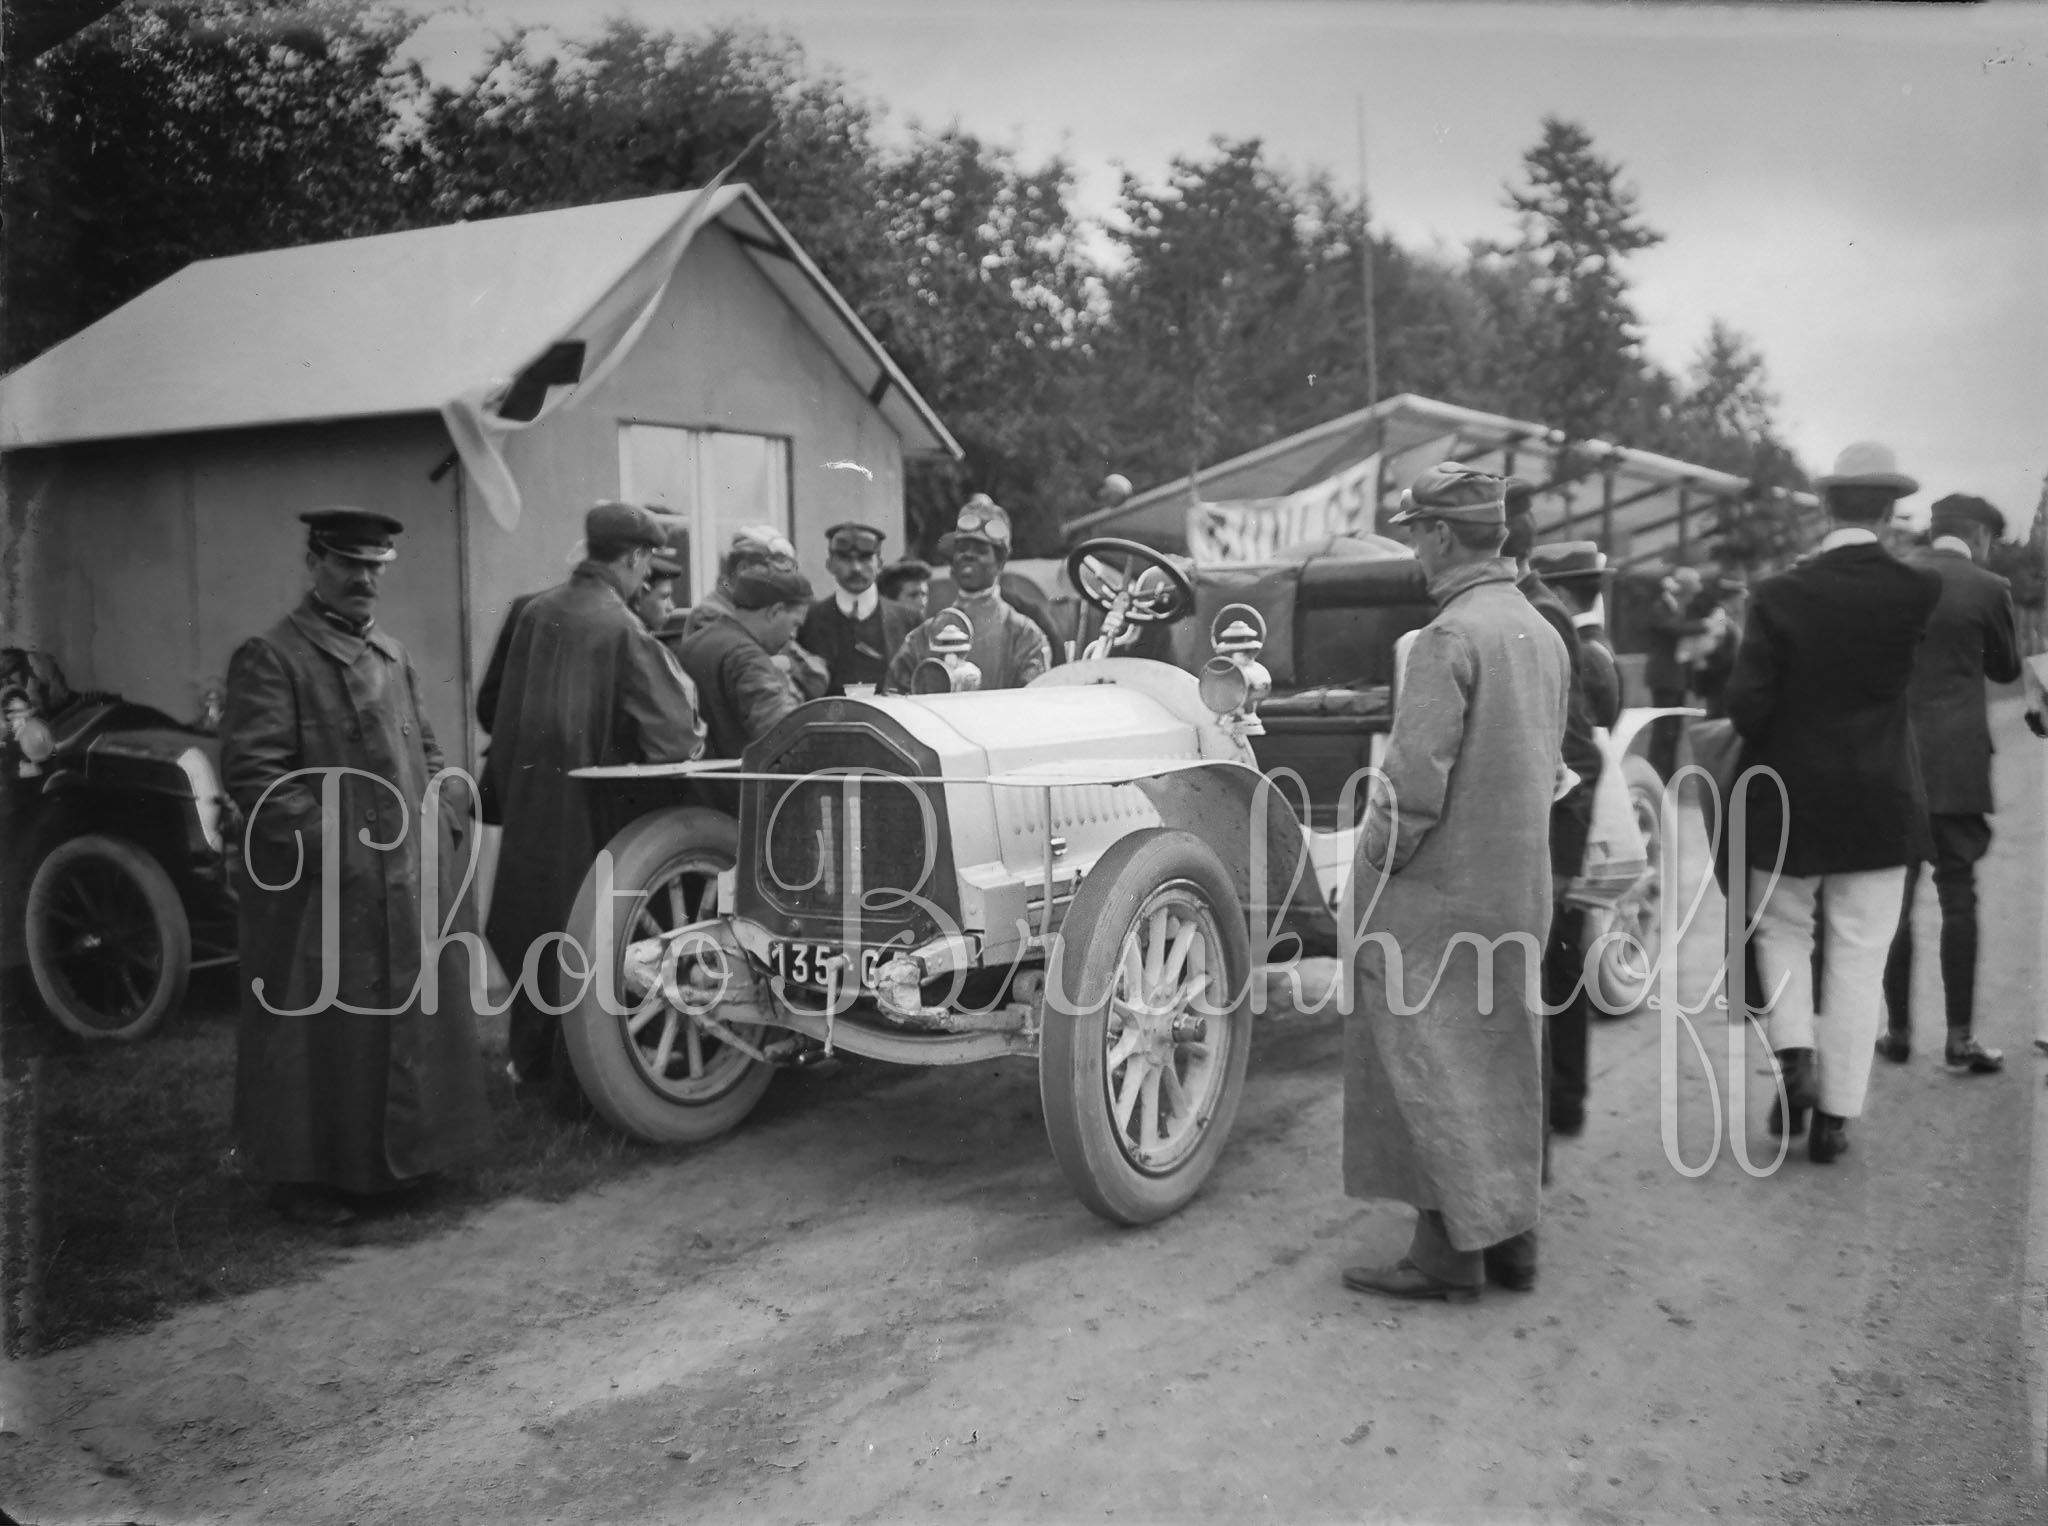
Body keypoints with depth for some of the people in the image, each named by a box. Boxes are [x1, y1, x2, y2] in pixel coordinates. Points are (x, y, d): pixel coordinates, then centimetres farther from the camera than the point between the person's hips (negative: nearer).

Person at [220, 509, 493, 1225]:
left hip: (410, 885, 7)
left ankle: (400, 1153, 30)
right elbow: (251, 770, -16)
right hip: (323, 890, -7)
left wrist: (447, 819, 5)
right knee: (324, 1031, 1)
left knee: (413, 1020, 14)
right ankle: (303, 1177, 16)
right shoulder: (271, 657, -9)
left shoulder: (392, 654, 15)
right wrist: (330, 844, -20)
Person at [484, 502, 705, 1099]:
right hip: (588, 806, -6)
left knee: (534, 925, 20)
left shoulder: (536, 611, 2)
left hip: (526, 798, 6)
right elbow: (675, 734, -19)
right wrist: (693, 736, 2)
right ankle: (575, 1084, 13)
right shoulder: (622, 628, -16)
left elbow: (498, 707, 11)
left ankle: (530, 1056, 36)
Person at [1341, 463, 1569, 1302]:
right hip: (1520, 888, 9)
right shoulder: (1542, 633, 9)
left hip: (1439, 890, -8)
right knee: (1500, 1061, 17)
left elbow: (1415, 781, -22)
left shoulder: (1450, 635, -19)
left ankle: (1450, 1250, 7)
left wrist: (1374, 863, -9)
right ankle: (1509, 1232, 27)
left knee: (1430, 1066, 2)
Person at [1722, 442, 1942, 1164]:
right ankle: (1834, 1115, 14)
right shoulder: (1918, 591, -9)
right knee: (1857, 959, 8)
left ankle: (1795, 1057, 3)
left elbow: (1745, 703, -14)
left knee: (1782, 927, 21)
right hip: (1880, 806, 1)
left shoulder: (1779, 594, -12)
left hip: (1789, 799, 0)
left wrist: (1770, 748, 6)